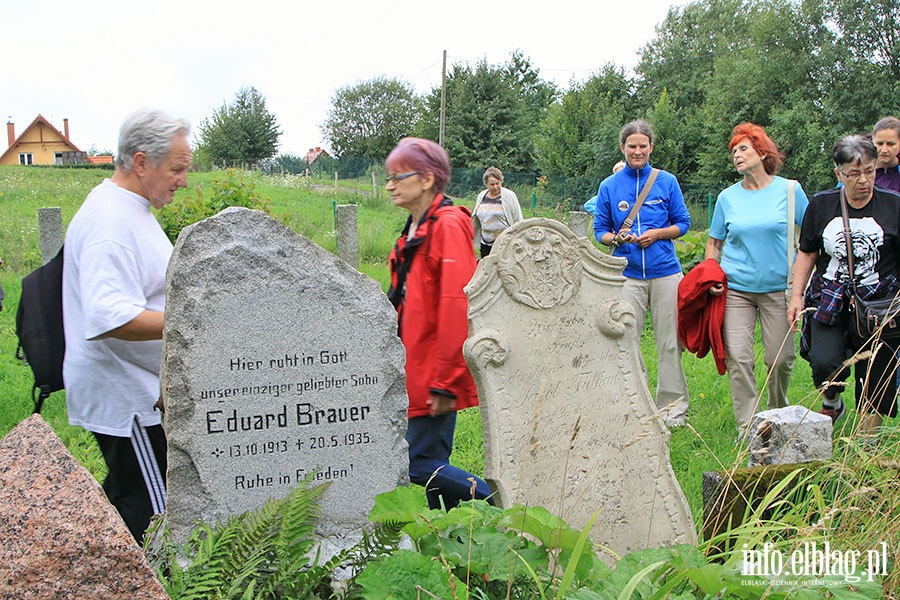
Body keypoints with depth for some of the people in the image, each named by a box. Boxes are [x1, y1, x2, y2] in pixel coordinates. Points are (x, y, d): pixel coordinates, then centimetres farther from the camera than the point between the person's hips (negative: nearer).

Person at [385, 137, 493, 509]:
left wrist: (444, 382, -21)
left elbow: (457, 306, -20)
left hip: (436, 378, -9)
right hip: (416, 375, 9)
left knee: (420, 463, -8)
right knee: (433, 461, 12)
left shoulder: (449, 225, -14)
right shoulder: (414, 230, 16)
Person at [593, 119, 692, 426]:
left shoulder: (667, 182, 6)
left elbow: (683, 223, 10)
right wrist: (616, 239, -12)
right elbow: (600, 229, 10)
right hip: (627, 274, 0)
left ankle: (673, 405, 14)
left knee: (669, 342, 3)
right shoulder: (609, 186, 7)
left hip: (665, 271, 0)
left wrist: (657, 234, -9)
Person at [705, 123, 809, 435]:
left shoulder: (789, 189, 1)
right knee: (737, 358, -8)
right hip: (736, 288, 1)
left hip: (778, 287, -1)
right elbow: (714, 243, 15)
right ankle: (748, 428, 2)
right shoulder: (727, 197, 6)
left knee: (780, 358, 2)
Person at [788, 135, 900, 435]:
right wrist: (796, 295, 6)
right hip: (830, 299, 1)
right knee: (824, 362, -17)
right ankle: (832, 402, 17)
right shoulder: (821, 205, 5)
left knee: (874, 375, 0)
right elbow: (807, 253, 13)